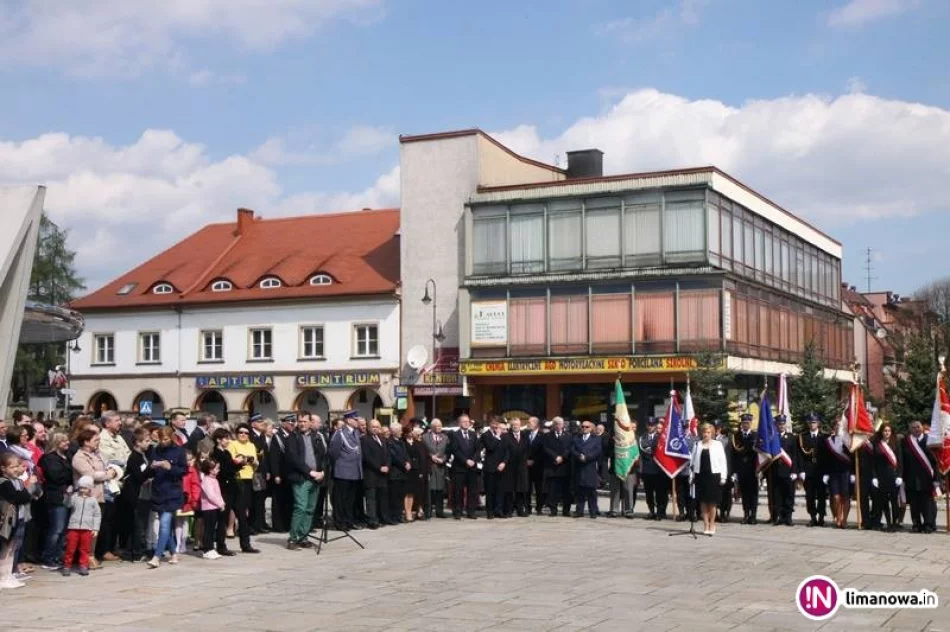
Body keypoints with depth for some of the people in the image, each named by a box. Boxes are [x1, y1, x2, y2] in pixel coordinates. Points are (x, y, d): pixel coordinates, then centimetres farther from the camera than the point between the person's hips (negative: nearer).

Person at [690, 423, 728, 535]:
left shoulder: (718, 444, 2)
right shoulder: (697, 445, 7)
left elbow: (723, 461, 0)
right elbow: (692, 461, 7)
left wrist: (723, 476, -6)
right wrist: (691, 476, 2)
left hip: (713, 475, -2)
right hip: (700, 475, 2)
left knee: (712, 502, 2)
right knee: (703, 501, 5)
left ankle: (712, 524, 13)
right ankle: (706, 525, 12)